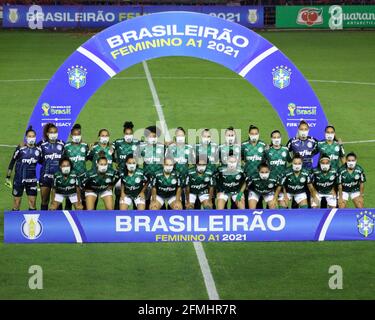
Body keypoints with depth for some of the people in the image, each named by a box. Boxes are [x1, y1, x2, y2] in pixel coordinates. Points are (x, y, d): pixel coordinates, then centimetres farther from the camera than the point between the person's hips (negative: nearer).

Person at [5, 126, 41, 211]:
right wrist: (8, 177, -2)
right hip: (19, 178, -3)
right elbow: (12, 162, -2)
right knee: (17, 202, 3)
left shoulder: (38, 149, 0)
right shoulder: (20, 148, -9)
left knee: (32, 202, 3)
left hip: (32, 180, 3)